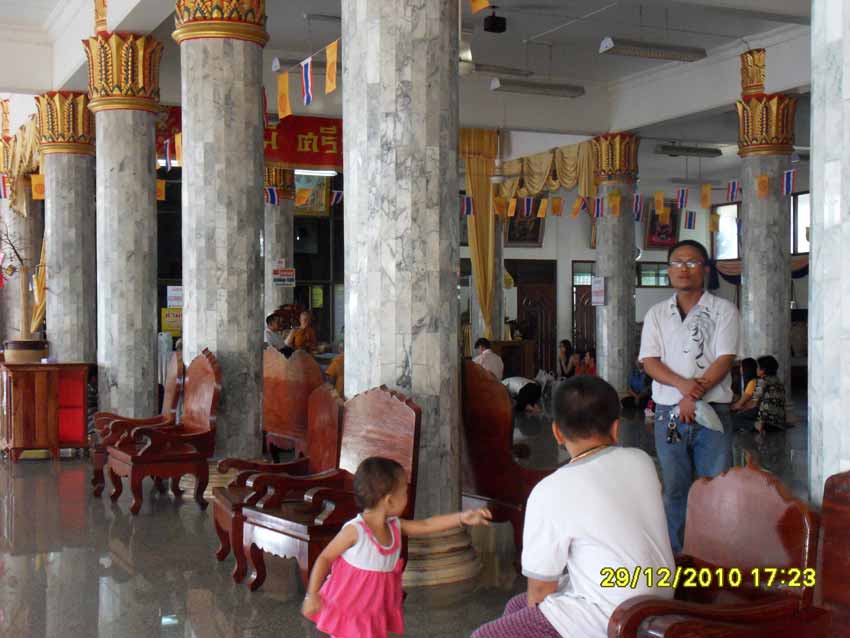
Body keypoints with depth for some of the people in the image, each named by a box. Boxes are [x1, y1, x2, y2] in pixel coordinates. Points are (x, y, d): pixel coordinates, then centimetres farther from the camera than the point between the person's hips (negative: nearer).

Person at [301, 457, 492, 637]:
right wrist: (312, 595, -17)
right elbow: (324, 558, -16)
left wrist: (461, 517, -7)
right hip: (346, 610, -7)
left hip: (374, 611, 7)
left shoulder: (394, 525, -4)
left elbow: (426, 525, 2)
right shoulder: (355, 530, -24)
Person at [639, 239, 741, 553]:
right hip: (669, 413, 2)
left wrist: (695, 394, -16)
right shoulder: (656, 314, 11)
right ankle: (675, 553, 17)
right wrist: (682, 384, -16)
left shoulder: (723, 311, 4)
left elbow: (724, 360, -6)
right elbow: (650, 362, 1)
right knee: (674, 488, 7)